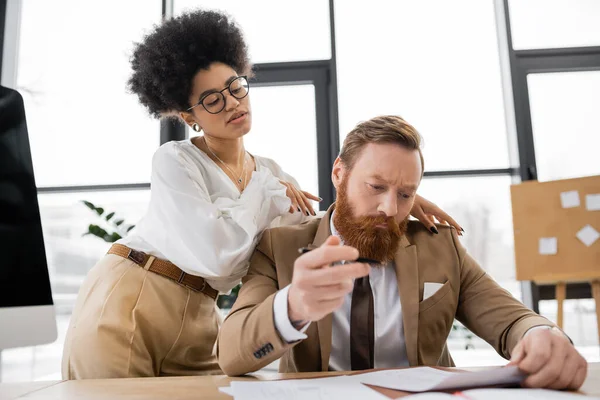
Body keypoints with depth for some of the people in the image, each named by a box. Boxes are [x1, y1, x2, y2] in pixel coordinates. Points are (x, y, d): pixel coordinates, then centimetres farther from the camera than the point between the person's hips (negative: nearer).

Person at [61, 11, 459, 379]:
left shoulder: (273, 176, 7)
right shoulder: (175, 161, -12)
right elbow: (215, 254, -25)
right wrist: (266, 194, -11)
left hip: (197, 321, 5)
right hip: (126, 305, -4)